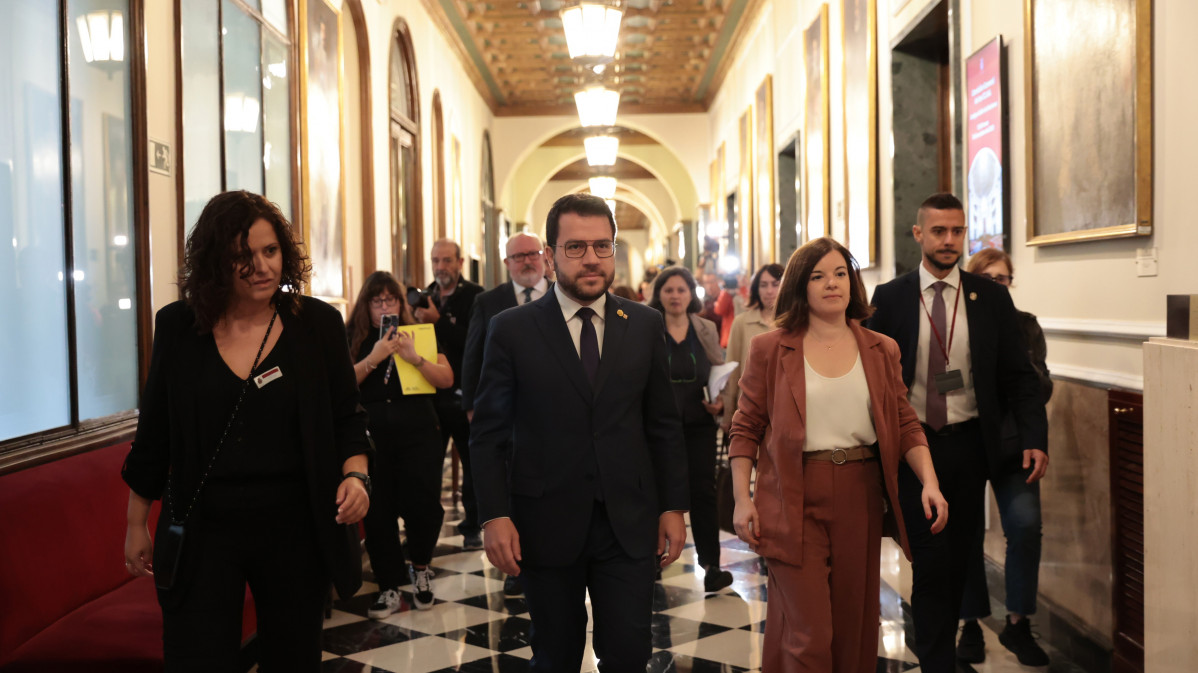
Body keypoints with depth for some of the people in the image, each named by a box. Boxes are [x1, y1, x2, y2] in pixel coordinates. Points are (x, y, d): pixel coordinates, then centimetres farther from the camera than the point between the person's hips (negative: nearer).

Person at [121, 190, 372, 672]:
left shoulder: (318, 323, -2)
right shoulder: (177, 326, 0)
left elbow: (347, 419, 4)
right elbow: (154, 433, 8)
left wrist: (354, 474, -14)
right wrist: (136, 522, 12)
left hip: (295, 528, 0)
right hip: (201, 531, 0)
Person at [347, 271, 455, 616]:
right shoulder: (354, 338, 6)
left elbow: (447, 379, -1)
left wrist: (414, 357, -15)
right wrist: (373, 358, -16)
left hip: (418, 434, 0)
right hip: (372, 436, 0)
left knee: (422, 506, -6)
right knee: (378, 513, 0)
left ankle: (420, 568, 22)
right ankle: (389, 586, 15)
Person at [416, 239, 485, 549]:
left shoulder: (475, 296, -6)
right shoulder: (425, 297, 10)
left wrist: (438, 321, -20)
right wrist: (418, 322, -9)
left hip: (464, 394, -4)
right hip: (431, 393, 4)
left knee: (472, 463, 7)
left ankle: (472, 526, 18)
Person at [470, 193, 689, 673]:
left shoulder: (645, 326, 3)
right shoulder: (511, 330, -4)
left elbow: (663, 424, 7)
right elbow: (488, 434, -2)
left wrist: (673, 507, 5)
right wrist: (494, 515, -10)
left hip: (629, 524, 1)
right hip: (546, 523, -1)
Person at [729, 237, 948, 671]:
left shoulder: (881, 351, 9)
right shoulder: (770, 349, 0)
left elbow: (905, 424, 8)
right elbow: (746, 428, 2)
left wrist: (930, 482, -7)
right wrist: (742, 499, -5)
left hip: (860, 499, 3)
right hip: (793, 501, -3)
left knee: (854, 625, 13)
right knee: (808, 636, -4)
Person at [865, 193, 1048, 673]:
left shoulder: (991, 298, 3)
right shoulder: (890, 298, 0)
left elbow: (1018, 375, 3)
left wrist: (1035, 438, -9)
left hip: (969, 444, 2)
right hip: (912, 443, -2)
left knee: (959, 557, 13)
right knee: (930, 560, -4)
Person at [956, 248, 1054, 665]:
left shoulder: (1025, 326, 6)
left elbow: (1043, 392, 0)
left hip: (1013, 446, 2)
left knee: (1025, 525, -12)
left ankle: (1017, 623, 5)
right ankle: (971, 625, 19)